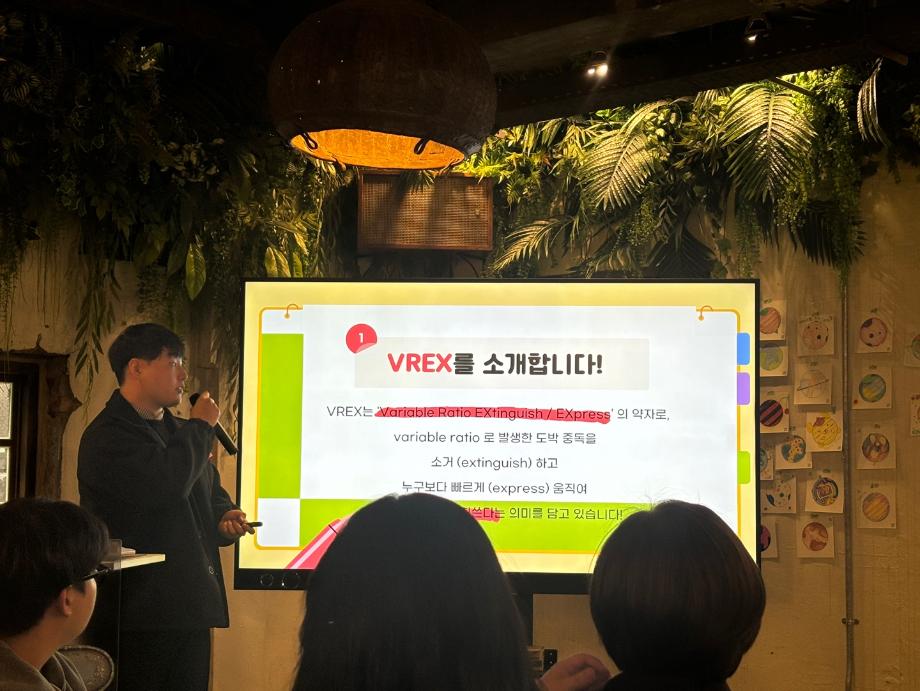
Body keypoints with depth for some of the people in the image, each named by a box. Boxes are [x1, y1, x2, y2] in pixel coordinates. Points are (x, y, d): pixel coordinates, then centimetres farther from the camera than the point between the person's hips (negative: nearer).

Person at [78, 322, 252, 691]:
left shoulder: (178, 432, 20)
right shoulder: (108, 435, -10)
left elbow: (213, 495, 29)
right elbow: (166, 486, -25)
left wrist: (225, 518, 4)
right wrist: (200, 426, -9)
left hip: (191, 608, 8)